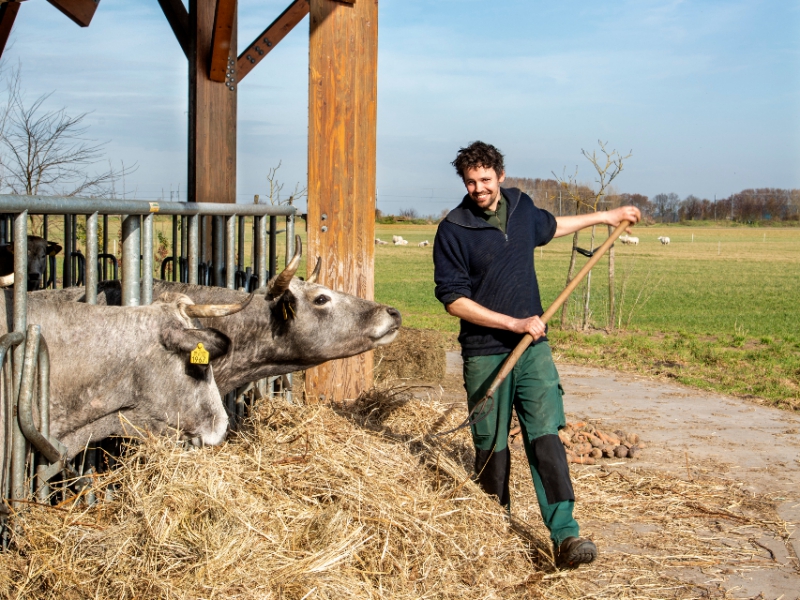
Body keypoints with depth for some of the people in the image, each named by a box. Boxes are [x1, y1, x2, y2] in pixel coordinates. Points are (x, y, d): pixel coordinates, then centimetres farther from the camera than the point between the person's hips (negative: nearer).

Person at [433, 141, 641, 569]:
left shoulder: (521, 207, 7)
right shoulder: (453, 229, -8)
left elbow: (548, 227, 31)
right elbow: (453, 299, -12)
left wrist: (603, 217, 39)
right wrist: (515, 324, -16)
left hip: (533, 347, 3)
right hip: (485, 353, -3)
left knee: (545, 437, -8)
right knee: (491, 448, 4)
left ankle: (564, 533, -13)